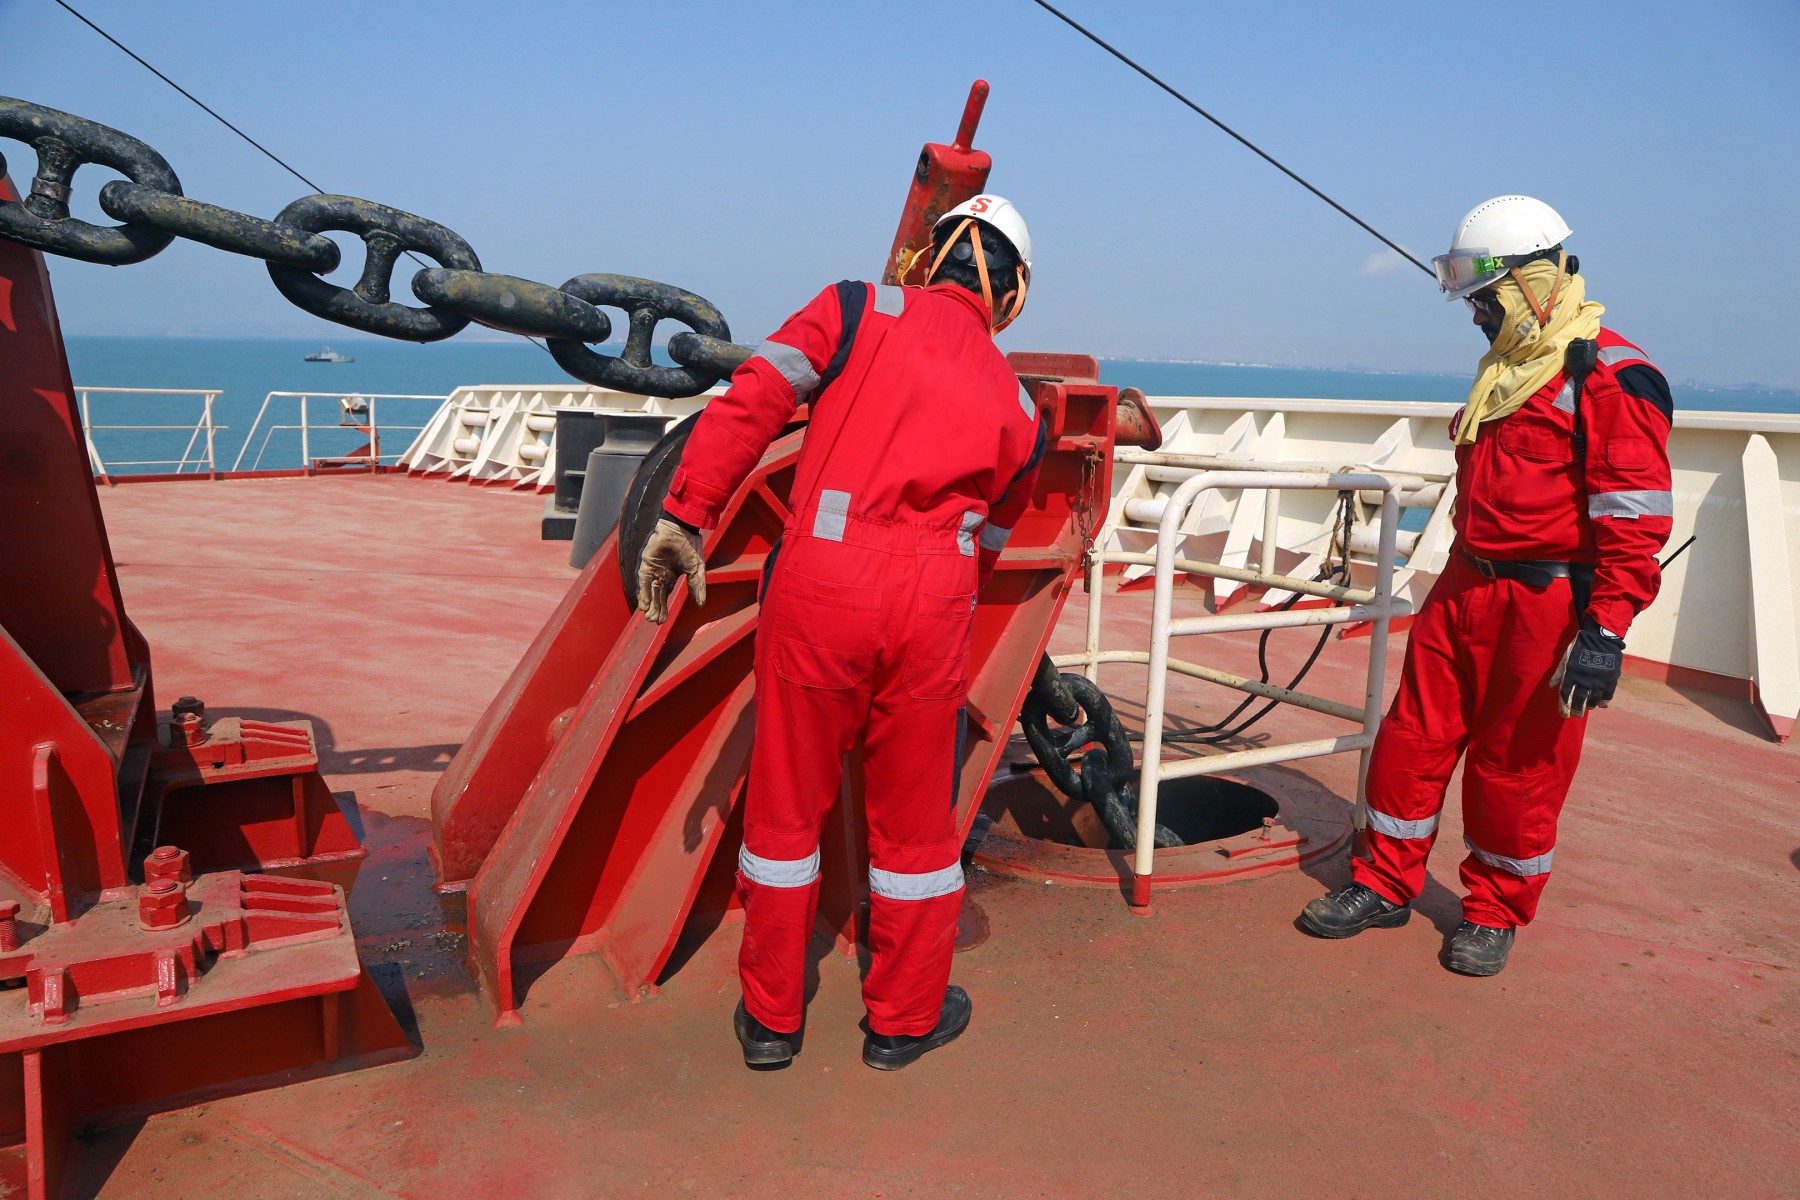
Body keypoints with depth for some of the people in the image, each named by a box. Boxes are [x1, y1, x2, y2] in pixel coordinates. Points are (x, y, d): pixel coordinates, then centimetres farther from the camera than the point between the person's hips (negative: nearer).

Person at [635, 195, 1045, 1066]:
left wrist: (683, 516, -3)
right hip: (930, 600, 2)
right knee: (913, 814, 17)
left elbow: (754, 399, -2)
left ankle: (770, 1016, 29)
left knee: (787, 801, 14)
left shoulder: (862, 309, 11)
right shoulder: (1016, 406, 19)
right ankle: (904, 1019, 33)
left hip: (819, 578, -1)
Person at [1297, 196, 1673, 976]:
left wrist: (1605, 631, -22)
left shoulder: (1611, 376, -13)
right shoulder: (1505, 368, 15)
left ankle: (1497, 911, 23)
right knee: (1415, 735, 8)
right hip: (1467, 589, 8)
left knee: (1517, 764, 4)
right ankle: (1386, 885, 22)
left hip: (1548, 606, -8)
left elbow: (1634, 518, -18)